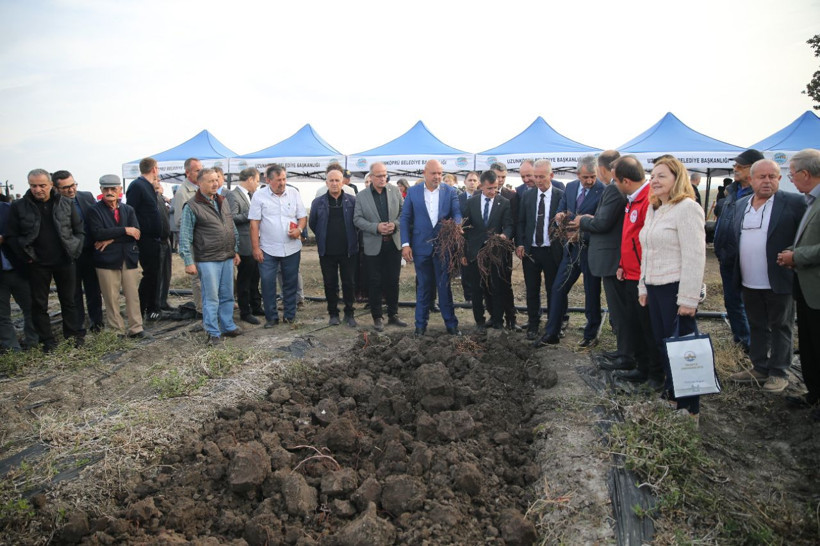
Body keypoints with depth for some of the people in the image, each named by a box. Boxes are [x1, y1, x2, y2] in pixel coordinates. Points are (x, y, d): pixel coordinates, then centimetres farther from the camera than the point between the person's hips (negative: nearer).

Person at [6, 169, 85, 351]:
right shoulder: (19, 207, -4)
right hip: (38, 264, 0)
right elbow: (11, 236, -1)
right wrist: (26, 256, -9)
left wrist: (74, 251, -4)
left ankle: (74, 335, 23)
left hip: (64, 261, 1)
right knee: (39, 304, 8)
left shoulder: (66, 204, 0)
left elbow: (79, 230, 5)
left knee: (68, 301, 12)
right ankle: (47, 341, 19)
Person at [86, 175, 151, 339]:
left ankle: (136, 328, 13)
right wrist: (124, 230, -15)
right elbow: (97, 233, -15)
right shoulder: (95, 210, 1)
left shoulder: (128, 210, 10)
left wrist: (111, 239, -13)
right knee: (112, 298, 3)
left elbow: (135, 233, -4)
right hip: (107, 260, -3)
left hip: (129, 258, 3)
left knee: (133, 296, 5)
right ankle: (117, 330, 14)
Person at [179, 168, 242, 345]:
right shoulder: (192, 206, -8)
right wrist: (189, 262, -11)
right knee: (211, 298, 0)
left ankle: (228, 327, 26)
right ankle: (213, 333, 10)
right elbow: (185, 237, -9)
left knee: (227, 296, 13)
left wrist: (236, 251, 16)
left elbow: (233, 229, 19)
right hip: (208, 260, -6)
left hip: (227, 258, 6)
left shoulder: (223, 202, 12)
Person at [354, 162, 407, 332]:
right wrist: (376, 227, -17)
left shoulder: (395, 191, 4)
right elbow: (357, 219, -4)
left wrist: (395, 224, -14)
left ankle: (393, 315, 23)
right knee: (375, 283, 4)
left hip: (394, 243, 2)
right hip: (373, 246, -2)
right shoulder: (362, 196, -1)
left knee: (393, 281, 10)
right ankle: (377, 317, 16)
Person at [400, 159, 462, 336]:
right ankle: (421, 324, 21)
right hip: (421, 247, 0)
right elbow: (405, 219, 2)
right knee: (423, 287, 10)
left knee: (445, 286, 6)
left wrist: (456, 226, -28)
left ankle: (451, 324, 16)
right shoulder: (413, 192, 3)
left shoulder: (450, 192, 3)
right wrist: (405, 244, -7)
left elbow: (457, 213, -4)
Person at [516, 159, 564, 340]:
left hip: (552, 251, -2)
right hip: (530, 250, 2)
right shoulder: (527, 195, 5)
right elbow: (521, 222, 7)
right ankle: (533, 324, 22)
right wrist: (519, 244, -3)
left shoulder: (561, 196, -4)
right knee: (532, 290, 10)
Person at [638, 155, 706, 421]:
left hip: (676, 288, -8)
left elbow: (695, 257, -17)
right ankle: (672, 393, 30)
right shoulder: (653, 209, 14)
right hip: (655, 288, 8)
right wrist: (643, 287, 17)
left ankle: (690, 407, 15)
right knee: (662, 343, 15)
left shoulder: (687, 208, -12)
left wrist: (688, 298, -19)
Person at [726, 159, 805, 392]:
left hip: (779, 282, -5)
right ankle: (759, 368, 29)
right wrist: (736, 272, 8)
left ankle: (779, 373, 18)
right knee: (757, 327, 16)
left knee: (780, 327, 8)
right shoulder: (740, 205, 9)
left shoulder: (794, 203, -7)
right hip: (749, 283, 5)